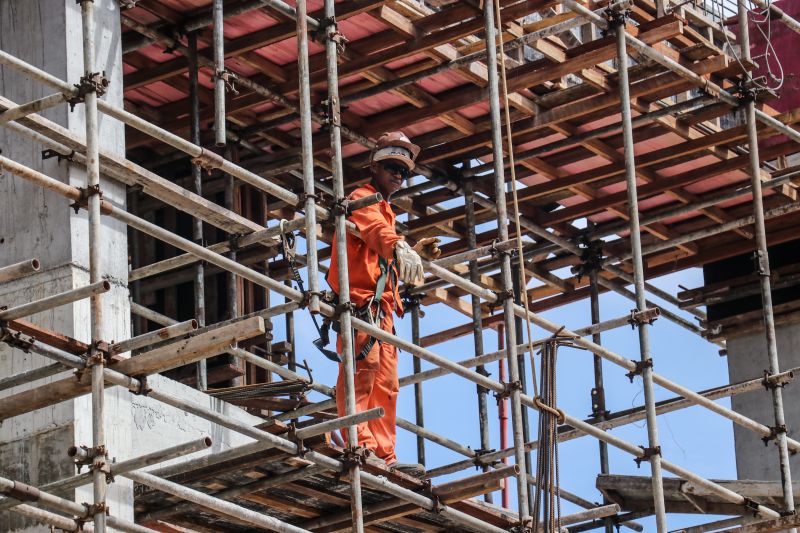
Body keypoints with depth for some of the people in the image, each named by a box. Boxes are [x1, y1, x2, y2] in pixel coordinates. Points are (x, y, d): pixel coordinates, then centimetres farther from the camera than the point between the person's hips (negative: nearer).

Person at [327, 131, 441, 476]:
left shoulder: (383, 209, 29)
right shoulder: (363, 200, -1)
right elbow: (375, 230, -26)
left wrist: (416, 253, 20)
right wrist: (399, 248, -45)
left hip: (381, 306, 10)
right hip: (360, 298, -10)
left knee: (385, 382, 6)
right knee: (363, 368, -20)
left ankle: (385, 456, 5)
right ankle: (361, 445, -29)